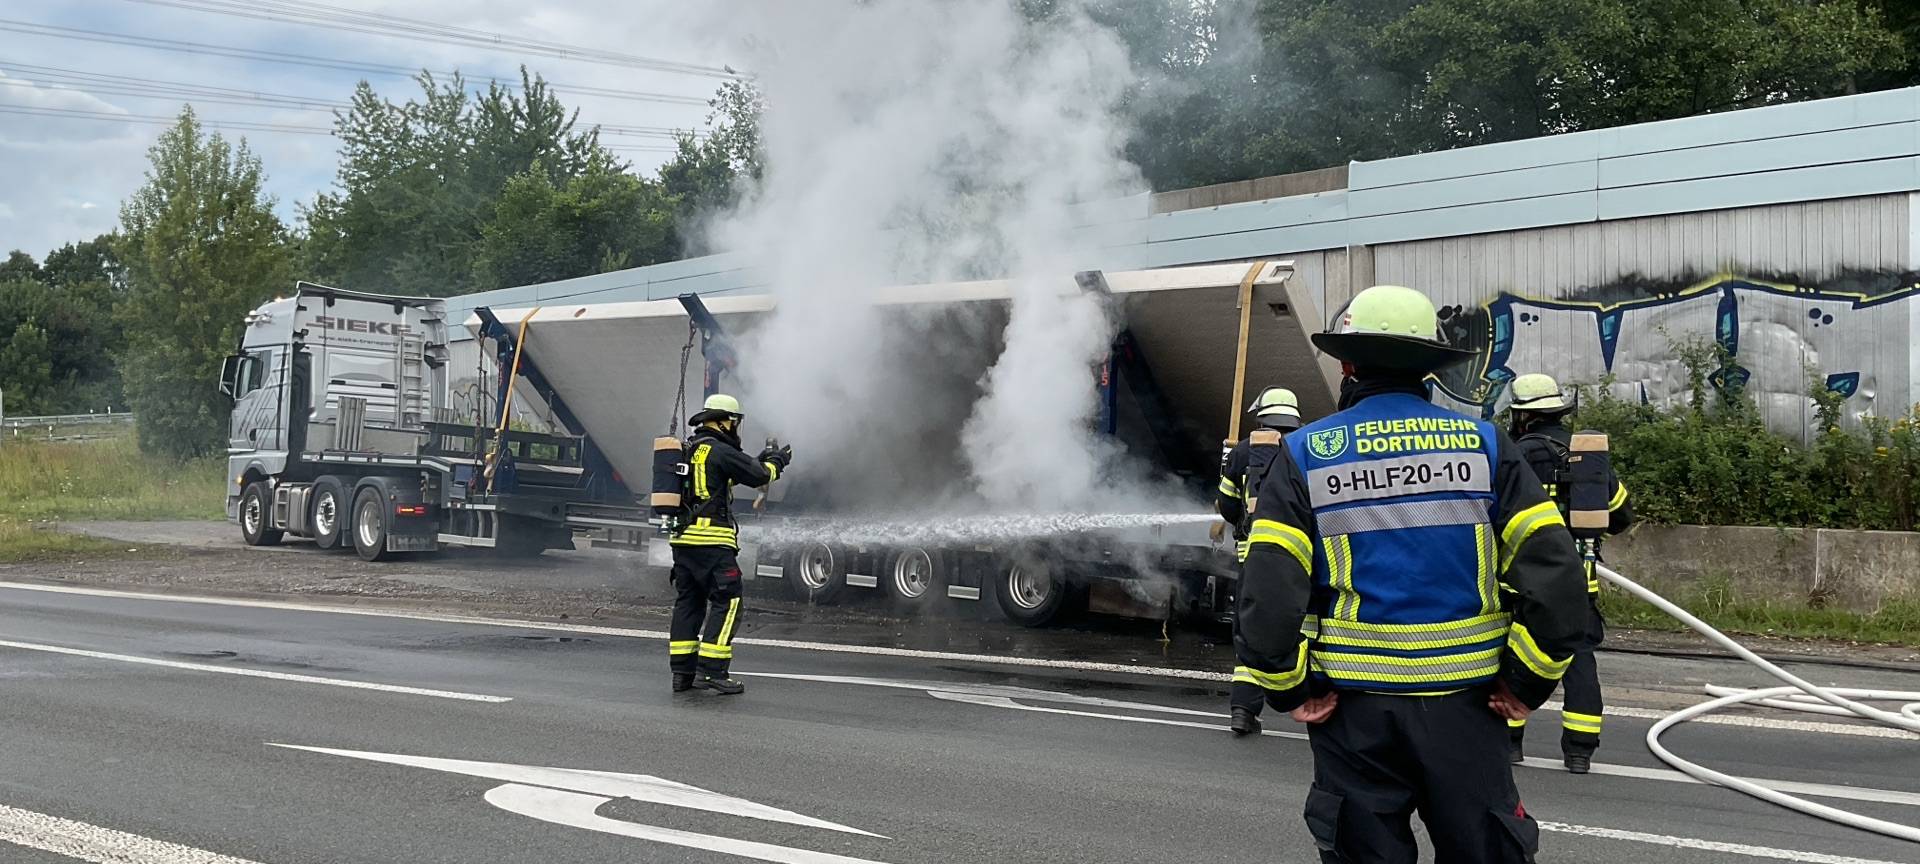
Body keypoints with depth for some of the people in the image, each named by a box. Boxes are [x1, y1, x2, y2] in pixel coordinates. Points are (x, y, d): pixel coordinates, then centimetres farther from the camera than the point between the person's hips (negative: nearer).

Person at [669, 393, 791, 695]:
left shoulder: (688, 449, 16)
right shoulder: (719, 450, -10)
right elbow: (757, 476, -5)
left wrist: (762, 459, 27)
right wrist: (777, 462, 16)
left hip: (682, 538, 9)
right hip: (712, 541, -9)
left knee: (687, 603, 12)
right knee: (726, 603, -4)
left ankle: (682, 673, 13)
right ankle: (712, 671, -10)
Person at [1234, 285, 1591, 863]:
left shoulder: (1305, 453, -3)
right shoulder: (1482, 444, 0)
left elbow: (1267, 592, -12)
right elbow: (1554, 574, -8)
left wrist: (1288, 690, -1)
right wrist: (1528, 683, 1)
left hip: (1353, 707, 0)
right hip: (1465, 705, 1)